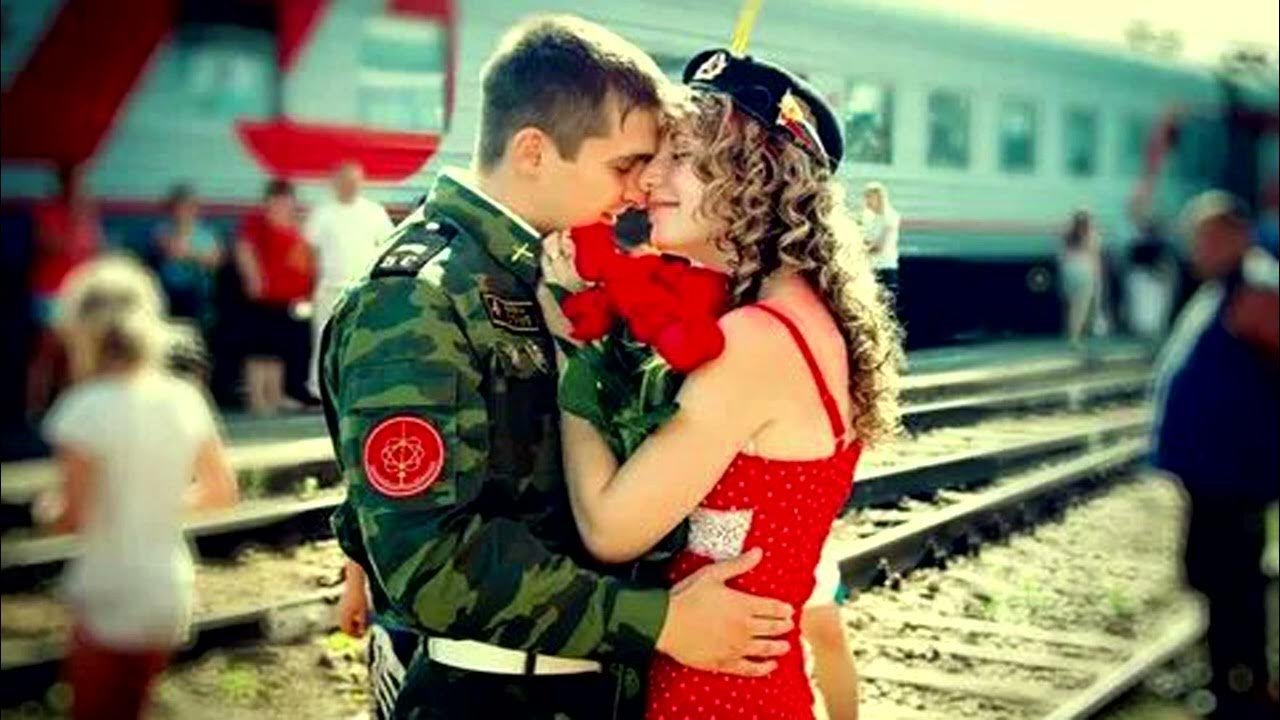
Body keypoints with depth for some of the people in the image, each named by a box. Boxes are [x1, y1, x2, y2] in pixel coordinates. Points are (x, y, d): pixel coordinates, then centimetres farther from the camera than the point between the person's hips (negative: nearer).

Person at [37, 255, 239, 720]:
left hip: (108, 601, -6)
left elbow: (74, 517, -19)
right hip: (168, 594, 6)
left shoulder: (87, 410, -19)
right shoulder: (184, 400, -3)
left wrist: (47, 510, 3)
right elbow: (222, 490, 6)